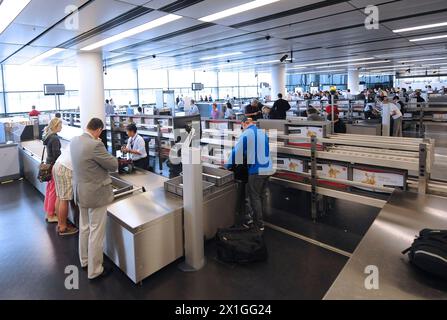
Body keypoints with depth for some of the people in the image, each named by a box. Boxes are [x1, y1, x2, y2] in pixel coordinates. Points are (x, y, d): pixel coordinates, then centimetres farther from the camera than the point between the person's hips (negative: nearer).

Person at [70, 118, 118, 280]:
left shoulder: (74, 141, 0)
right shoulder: (95, 145, -26)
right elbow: (114, 165, -17)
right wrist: (107, 157, 1)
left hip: (80, 191, 9)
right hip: (95, 194, -9)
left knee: (84, 227, 23)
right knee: (96, 233, 4)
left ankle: (84, 261, 40)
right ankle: (94, 270, 18)